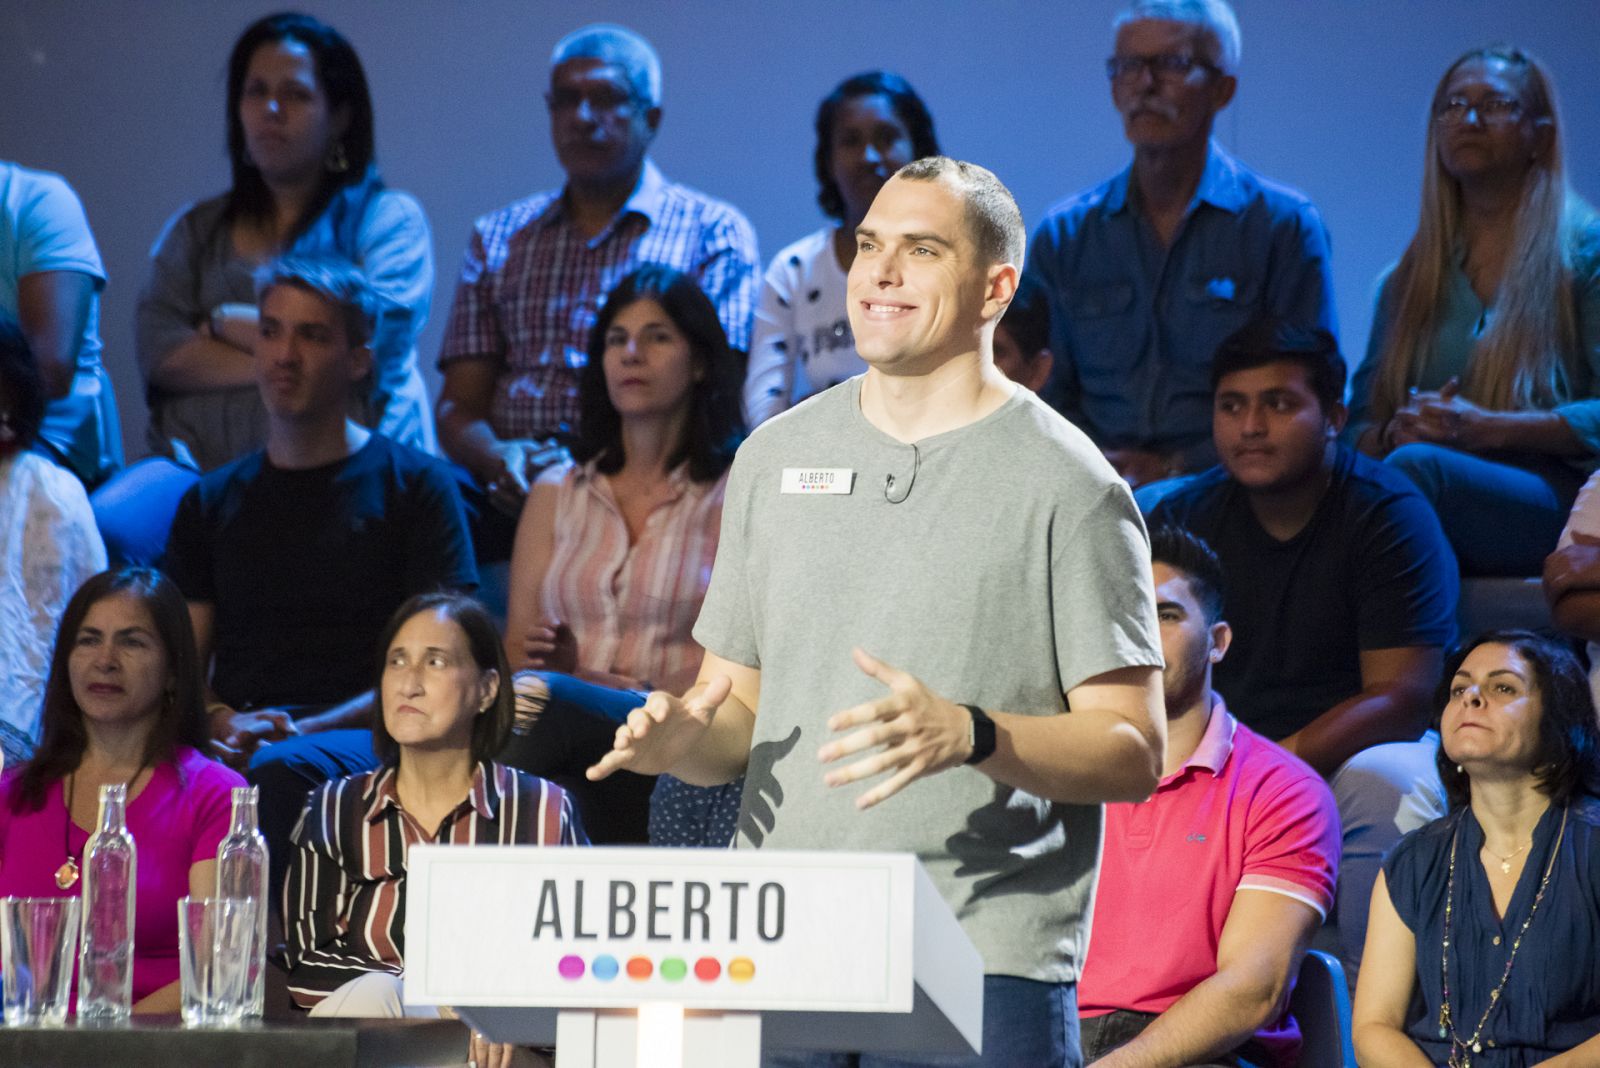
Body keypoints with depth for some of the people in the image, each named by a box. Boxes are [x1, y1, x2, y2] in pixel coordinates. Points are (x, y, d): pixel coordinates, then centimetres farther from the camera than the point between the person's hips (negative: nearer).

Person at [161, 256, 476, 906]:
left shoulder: (413, 484, 12)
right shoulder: (212, 503, 25)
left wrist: (303, 730, -11)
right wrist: (224, 723, -5)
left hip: (360, 739, -3)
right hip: (234, 747, 3)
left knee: (284, 771, -39)